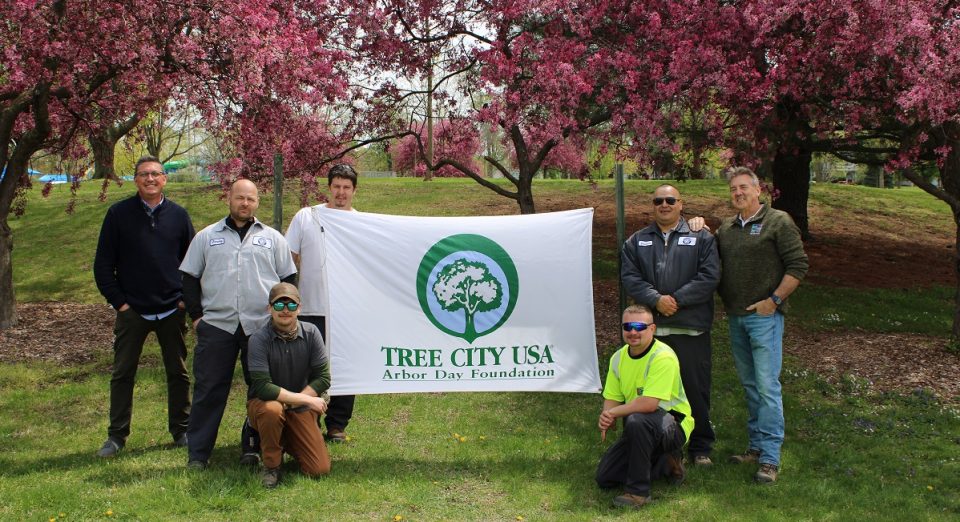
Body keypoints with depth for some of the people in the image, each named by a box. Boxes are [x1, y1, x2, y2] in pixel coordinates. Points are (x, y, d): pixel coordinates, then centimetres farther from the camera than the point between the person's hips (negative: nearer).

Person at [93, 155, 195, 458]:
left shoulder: (178, 215, 4)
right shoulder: (119, 214, -1)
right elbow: (103, 264, 0)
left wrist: (187, 299, 0)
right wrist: (118, 302, -6)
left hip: (172, 311, 1)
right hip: (132, 310, -1)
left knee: (178, 373, 8)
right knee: (122, 374, 5)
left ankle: (181, 431, 20)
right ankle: (117, 435, 16)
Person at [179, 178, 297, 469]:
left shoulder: (273, 238, 11)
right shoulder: (206, 237, 11)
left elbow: (289, 279, 13)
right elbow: (189, 278, 11)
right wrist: (196, 315, 3)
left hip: (263, 327, 1)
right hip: (216, 326, 0)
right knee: (209, 389, 1)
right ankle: (197, 453, 10)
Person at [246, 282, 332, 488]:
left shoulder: (311, 333, -7)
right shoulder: (259, 340, -16)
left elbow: (323, 378, -8)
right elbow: (263, 388, -23)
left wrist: (290, 402, -18)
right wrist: (305, 399, -23)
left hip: (299, 409, 3)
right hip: (263, 403, -3)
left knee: (320, 469, -10)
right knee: (271, 410, -40)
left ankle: (288, 441, 22)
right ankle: (271, 465, -12)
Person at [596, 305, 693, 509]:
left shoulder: (663, 357, -23)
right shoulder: (619, 358, 2)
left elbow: (649, 403, -32)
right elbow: (611, 398, 5)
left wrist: (614, 412, -22)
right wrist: (607, 420, -17)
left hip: (673, 425, -8)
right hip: (641, 429, 8)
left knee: (636, 420, -39)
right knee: (605, 478, 2)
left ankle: (638, 492, -23)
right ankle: (665, 463, 20)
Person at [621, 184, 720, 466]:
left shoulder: (701, 238, 5)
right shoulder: (637, 241, 13)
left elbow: (709, 277, -5)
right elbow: (629, 276, 1)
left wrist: (677, 299, -13)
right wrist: (656, 300, -13)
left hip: (691, 328, -2)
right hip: (651, 327, 2)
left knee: (695, 387, 3)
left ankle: (700, 447, 16)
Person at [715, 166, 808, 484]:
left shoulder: (778, 222, -3)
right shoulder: (725, 229, 15)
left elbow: (798, 266, -7)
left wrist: (774, 299, -12)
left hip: (764, 316, -6)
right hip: (735, 317, 6)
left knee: (767, 386, -8)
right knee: (749, 384, 13)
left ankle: (770, 457, -5)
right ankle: (756, 446, 22)